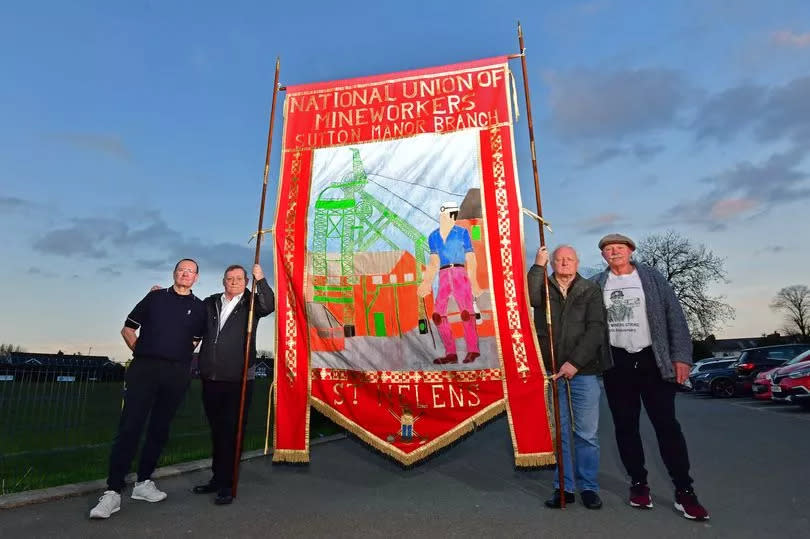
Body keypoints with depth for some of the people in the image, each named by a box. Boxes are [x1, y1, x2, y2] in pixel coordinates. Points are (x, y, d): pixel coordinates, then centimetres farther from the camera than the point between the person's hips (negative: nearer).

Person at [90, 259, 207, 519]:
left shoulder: (199, 307, 10)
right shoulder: (155, 297, 9)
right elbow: (128, 329, 13)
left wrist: (178, 357, 7)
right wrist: (139, 350, 6)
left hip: (177, 373, 1)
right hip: (144, 368, -1)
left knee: (159, 429, 8)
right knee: (129, 426, -6)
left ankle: (143, 482, 21)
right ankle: (113, 491, -2)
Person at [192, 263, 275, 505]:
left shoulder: (250, 304, 1)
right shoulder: (210, 303, 11)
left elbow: (269, 306, -19)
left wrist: (261, 280, -27)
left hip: (238, 380, -4)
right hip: (210, 379, 4)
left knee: (232, 432, 0)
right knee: (216, 431, 16)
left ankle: (227, 485, 11)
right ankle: (217, 478, 30)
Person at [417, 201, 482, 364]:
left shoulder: (462, 233, 6)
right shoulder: (433, 237, 17)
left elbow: (470, 259, 4)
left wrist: (473, 282, -4)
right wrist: (426, 282, 14)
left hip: (460, 274, -4)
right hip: (443, 276, 4)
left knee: (466, 311, -15)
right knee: (438, 314, -3)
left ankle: (472, 350, -7)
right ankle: (451, 354, 3)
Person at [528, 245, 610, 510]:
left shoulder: (591, 290, 6)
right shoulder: (544, 287, 10)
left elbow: (596, 329, -4)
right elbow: (531, 297, -15)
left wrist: (575, 362, -13)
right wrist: (538, 265, -15)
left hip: (583, 371, -1)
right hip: (549, 370, 1)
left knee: (587, 433, 6)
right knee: (557, 433, 7)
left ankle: (589, 487, 21)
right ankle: (563, 487, 18)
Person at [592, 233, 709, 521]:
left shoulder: (651, 277, 3)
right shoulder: (596, 284, 4)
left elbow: (674, 316, 0)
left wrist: (681, 356, -7)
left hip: (652, 360, -1)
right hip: (617, 363, 1)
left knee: (667, 425, 0)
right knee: (625, 426, 9)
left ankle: (684, 492, 11)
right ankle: (638, 483, 23)